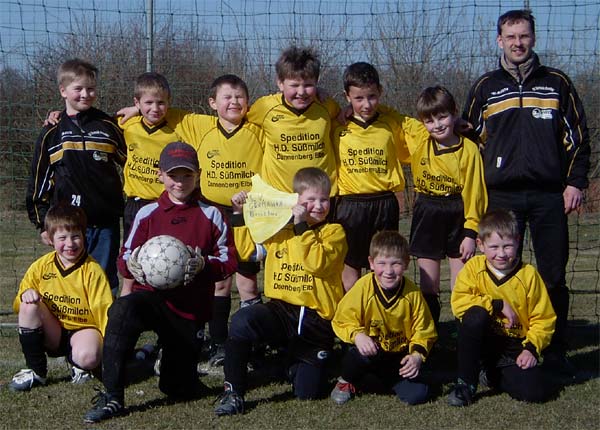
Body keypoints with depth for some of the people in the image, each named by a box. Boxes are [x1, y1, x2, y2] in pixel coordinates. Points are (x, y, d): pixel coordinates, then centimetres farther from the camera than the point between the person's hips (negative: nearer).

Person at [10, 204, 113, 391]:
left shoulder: (92, 271, -12)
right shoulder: (40, 266, -1)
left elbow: (104, 310, -15)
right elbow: (18, 305, 7)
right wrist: (25, 295, -18)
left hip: (83, 329, -4)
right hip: (52, 335, 4)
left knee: (87, 357, -38)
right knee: (29, 305, -24)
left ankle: (78, 366, 5)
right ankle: (35, 371, -11)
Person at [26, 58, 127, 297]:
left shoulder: (108, 126, 4)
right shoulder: (52, 132, 4)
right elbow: (38, 181, 9)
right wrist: (43, 223, 7)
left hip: (106, 223, 0)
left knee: (107, 285, 7)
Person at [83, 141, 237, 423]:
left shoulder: (211, 215, 2)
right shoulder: (147, 214, 5)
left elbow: (229, 261, 0)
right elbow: (125, 257, 6)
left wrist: (204, 264, -20)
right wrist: (131, 266, -18)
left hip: (191, 307, 0)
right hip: (152, 296, 0)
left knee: (179, 390, 5)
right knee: (122, 310, -39)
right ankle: (111, 397, -30)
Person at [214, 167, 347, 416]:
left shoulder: (334, 232, -1)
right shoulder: (278, 229, 13)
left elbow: (318, 262, -19)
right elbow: (248, 251, 24)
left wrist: (302, 226, -20)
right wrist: (240, 216, 15)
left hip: (317, 320, -2)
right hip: (281, 311, 2)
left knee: (307, 391, -7)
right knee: (242, 321, -32)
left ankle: (297, 362, 30)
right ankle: (233, 391, -18)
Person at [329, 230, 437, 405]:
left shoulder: (412, 293, -9)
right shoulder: (363, 288, -14)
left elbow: (423, 330, 2)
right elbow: (342, 320, -9)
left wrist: (417, 355, -16)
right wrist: (357, 335, -29)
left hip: (399, 357, 3)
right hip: (371, 352, -2)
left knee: (417, 394, -20)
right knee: (360, 355, -38)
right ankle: (346, 381, -1)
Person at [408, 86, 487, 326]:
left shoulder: (469, 149, -7)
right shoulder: (417, 143, -1)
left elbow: (475, 192, -6)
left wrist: (471, 232, -8)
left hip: (457, 216, -2)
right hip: (427, 215, 2)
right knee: (428, 286, 6)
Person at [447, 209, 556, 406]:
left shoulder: (529, 274, -4)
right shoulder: (474, 267, -4)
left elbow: (544, 318, 0)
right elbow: (458, 301, -19)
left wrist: (532, 348, -13)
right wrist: (498, 305, -21)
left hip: (514, 348, 1)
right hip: (482, 341, -1)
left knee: (535, 392, -23)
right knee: (476, 315, -33)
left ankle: (494, 374, 11)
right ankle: (465, 383, -18)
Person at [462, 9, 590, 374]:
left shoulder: (556, 83, 8)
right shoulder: (486, 87, 9)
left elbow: (578, 136, 9)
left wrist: (575, 182, 1)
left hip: (549, 195, 0)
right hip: (501, 197, 0)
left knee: (554, 276, 2)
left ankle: (556, 352, 11)